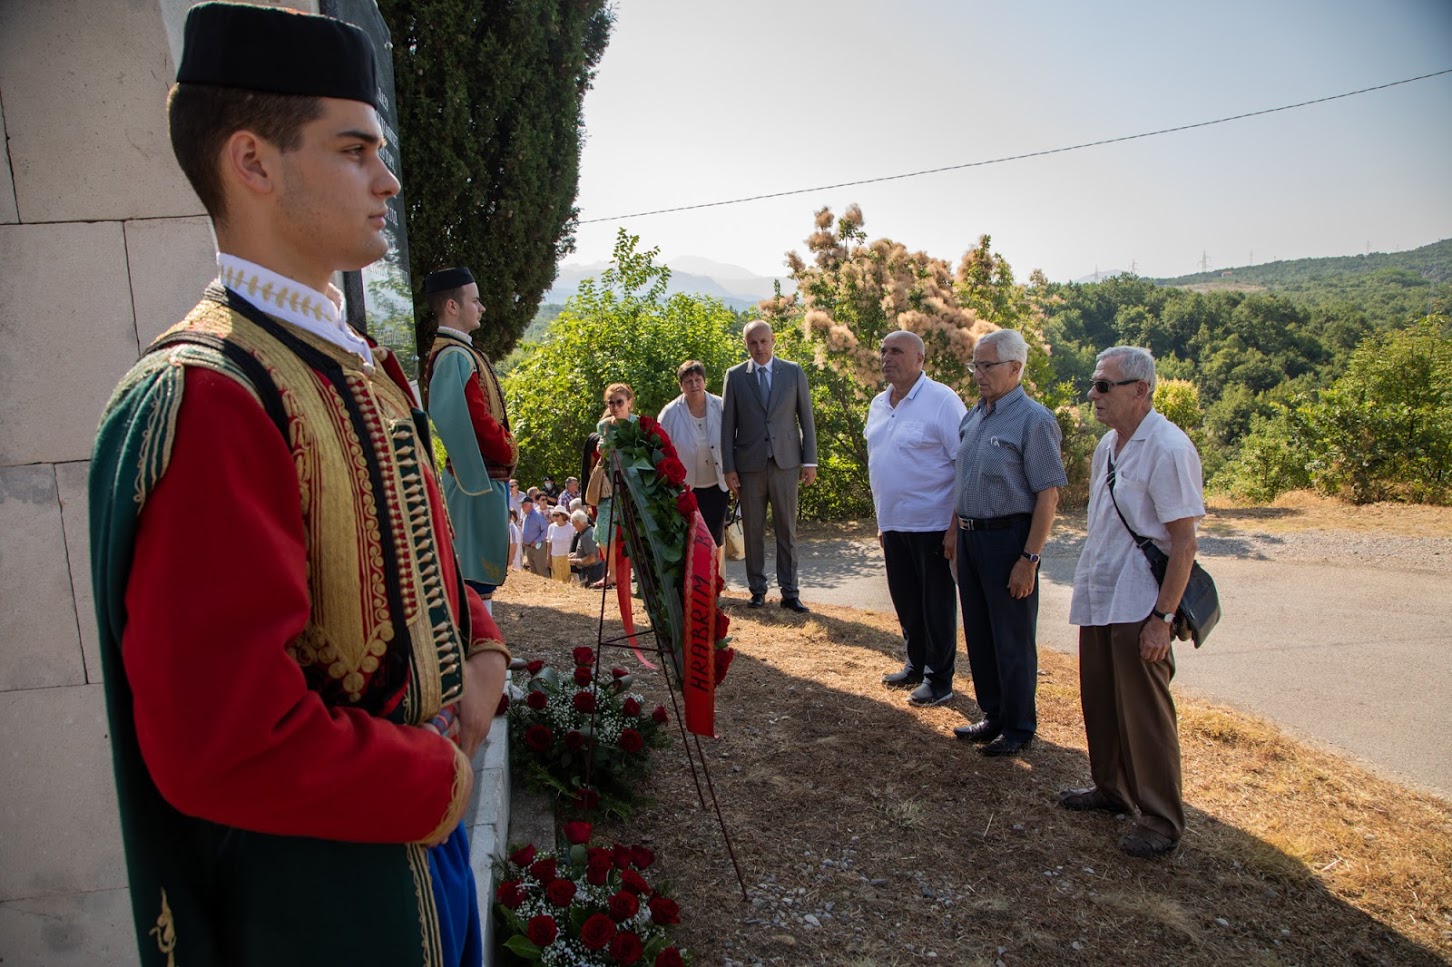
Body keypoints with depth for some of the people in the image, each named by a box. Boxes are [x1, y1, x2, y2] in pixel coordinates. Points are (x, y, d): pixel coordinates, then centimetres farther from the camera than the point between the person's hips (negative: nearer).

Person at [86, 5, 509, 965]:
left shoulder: (360, 367, 5)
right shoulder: (203, 399, -26)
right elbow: (223, 743, -30)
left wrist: (482, 651, -3)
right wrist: (439, 780, -17)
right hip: (316, 882, -8)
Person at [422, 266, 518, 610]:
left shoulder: (451, 352, 16)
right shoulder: (456, 356, -16)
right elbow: (477, 419, -23)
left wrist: (504, 450, 11)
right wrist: (508, 452, -9)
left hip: (477, 474, 11)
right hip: (481, 475, -11)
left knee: (479, 566, 17)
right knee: (481, 572, -5)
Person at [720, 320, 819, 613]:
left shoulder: (794, 372, 5)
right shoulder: (735, 376, 4)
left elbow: (806, 419, 6)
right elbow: (728, 424, 3)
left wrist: (810, 461, 1)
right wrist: (728, 468, -2)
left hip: (785, 463, 0)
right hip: (749, 465, 0)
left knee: (787, 530, 4)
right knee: (753, 531, 6)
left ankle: (789, 593, 10)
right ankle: (757, 590, 18)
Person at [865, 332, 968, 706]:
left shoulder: (942, 401, -14)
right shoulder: (879, 404, 10)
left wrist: (956, 525, -19)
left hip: (932, 524, -7)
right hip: (893, 523, 7)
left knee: (936, 605, 5)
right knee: (905, 601, 16)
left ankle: (939, 678, 19)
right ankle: (916, 665, 33)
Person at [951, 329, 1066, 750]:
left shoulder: (1033, 420, -14)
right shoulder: (974, 416, 10)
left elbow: (1048, 495, -17)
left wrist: (1029, 559, -20)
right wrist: (955, 533, 15)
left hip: (1007, 539, -8)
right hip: (970, 537, 8)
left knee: (1012, 640, 4)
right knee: (978, 635, 16)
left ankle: (1019, 728, 20)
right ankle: (993, 715, 32)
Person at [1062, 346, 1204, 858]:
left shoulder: (1167, 448, -17)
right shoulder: (1108, 444, 10)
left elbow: (1184, 542, -18)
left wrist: (1163, 617, -20)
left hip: (1138, 607, -8)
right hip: (1097, 599, 8)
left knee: (1145, 713, 2)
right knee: (1099, 702, 18)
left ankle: (1162, 819, 18)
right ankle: (1111, 789, 37)